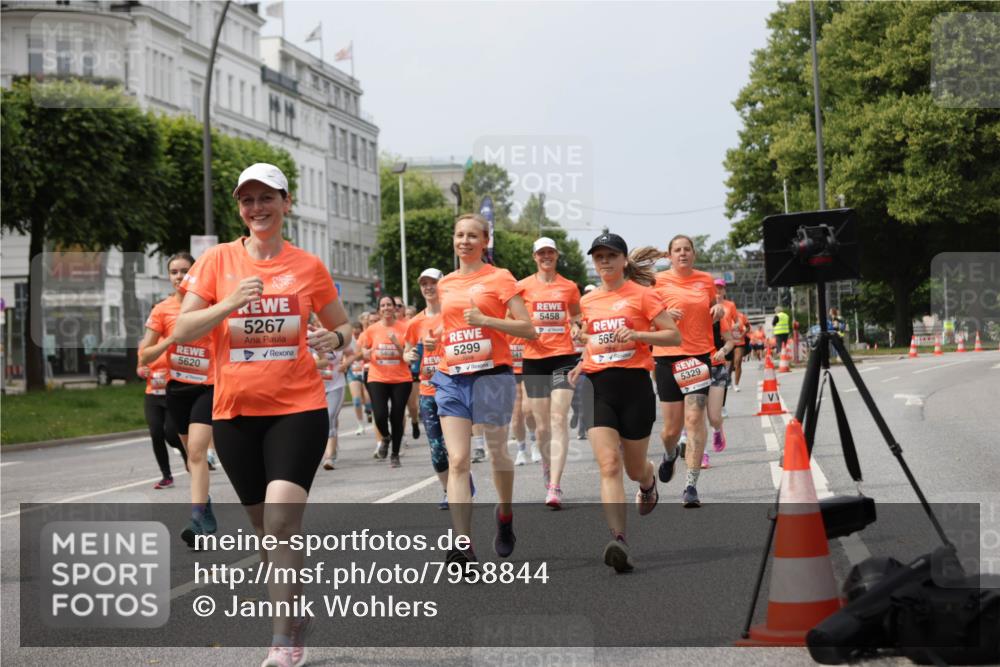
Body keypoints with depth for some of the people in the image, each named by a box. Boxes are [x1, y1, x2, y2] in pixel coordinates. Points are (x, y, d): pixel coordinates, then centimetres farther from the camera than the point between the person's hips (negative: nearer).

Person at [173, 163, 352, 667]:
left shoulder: (308, 266, 2)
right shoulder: (218, 260, 2)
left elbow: (344, 327, 14)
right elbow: (182, 331, -3)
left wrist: (336, 339, -10)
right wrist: (229, 303, -19)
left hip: (298, 408, -2)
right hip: (235, 412, 2)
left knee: (282, 521, -17)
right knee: (264, 525, 13)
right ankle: (294, 612, 32)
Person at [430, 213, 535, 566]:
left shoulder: (500, 278, -2)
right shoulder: (445, 284, 13)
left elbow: (527, 328, -8)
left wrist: (485, 319, -18)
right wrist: (440, 337, 10)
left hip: (492, 375, -4)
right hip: (452, 378, 4)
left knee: (497, 454, 12)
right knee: (457, 460, -9)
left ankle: (505, 516, 40)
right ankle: (463, 545, -16)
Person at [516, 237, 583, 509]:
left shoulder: (570, 287, 7)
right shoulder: (523, 287, 4)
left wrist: (576, 327, 1)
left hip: (564, 357, -1)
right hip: (534, 359, 1)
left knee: (559, 420, -12)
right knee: (542, 424, 6)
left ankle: (554, 487, -18)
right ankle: (547, 464, 37)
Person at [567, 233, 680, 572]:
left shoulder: (642, 294, -1)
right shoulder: (588, 301, 14)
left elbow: (674, 336, -3)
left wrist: (637, 334, -18)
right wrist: (581, 365, 12)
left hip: (634, 383, -3)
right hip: (598, 387, 3)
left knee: (634, 468, 10)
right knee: (608, 464, -14)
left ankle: (649, 482, 49)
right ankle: (618, 540, -21)